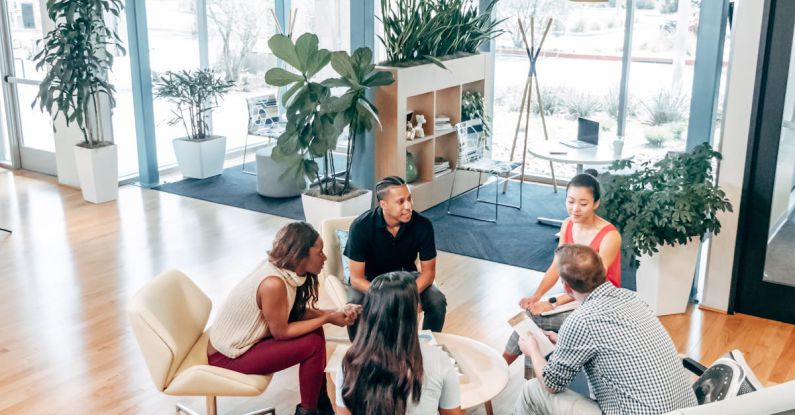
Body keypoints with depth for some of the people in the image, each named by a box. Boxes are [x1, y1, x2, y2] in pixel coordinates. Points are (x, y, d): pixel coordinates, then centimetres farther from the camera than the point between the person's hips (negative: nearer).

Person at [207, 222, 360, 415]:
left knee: (314, 329, 4)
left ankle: (320, 399, 16)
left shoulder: (286, 270, -6)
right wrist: (328, 318, -16)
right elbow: (281, 332, -21)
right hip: (228, 356, -9)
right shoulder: (273, 283, -32)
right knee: (313, 344, -14)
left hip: (246, 338, 9)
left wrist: (334, 313, -9)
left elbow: (299, 311, 4)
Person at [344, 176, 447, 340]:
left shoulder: (422, 225, -22)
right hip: (369, 280, -2)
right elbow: (356, 278, -23)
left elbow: (428, 271, -12)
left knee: (438, 302, -23)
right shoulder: (361, 226, -28)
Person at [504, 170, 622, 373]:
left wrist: (552, 303, -29)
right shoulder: (567, 225, -1)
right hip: (572, 298, 6)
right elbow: (556, 266, 0)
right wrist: (536, 296, -16)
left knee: (532, 319, -21)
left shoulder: (609, 237, -22)